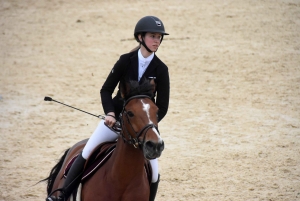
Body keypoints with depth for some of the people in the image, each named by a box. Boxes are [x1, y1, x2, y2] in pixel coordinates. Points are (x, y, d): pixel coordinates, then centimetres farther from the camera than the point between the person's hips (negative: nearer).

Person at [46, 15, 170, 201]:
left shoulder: (161, 70, -9)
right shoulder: (126, 61, -8)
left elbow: (162, 107, -7)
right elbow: (106, 90, -4)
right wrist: (110, 113, -20)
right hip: (115, 119, 0)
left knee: (154, 172, -8)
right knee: (86, 154, -9)